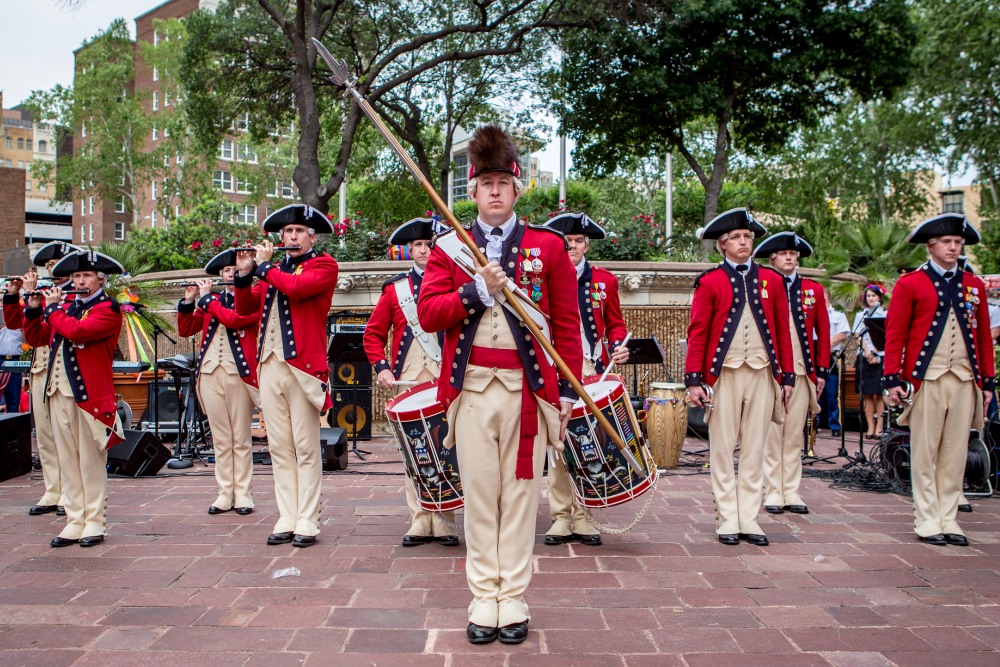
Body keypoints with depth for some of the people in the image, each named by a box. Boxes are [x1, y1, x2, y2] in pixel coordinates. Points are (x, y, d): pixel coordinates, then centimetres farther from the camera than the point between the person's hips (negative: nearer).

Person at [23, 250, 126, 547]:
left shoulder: (108, 308, -4)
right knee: (68, 461, 8)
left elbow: (77, 331, -20)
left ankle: (95, 522, 7)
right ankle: (74, 521, 14)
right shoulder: (67, 307, 18)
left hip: (90, 394, -6)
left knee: (91, 461, 0)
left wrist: (53, 307, -6)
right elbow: (35, 339, 18)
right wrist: (33, 309, 5)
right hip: (59, 392, 7)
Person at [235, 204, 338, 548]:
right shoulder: (274, 270, 21)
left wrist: (264, 266, -3)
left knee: (306, 448, -2)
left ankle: (307, 523, 2)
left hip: (303, 365, -6)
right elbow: (245, 308, 19)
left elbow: (296, 287, -18)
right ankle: (287, 520, 12)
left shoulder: (324, 265, 1)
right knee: (279, 447, 7)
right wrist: (244, 273, 5)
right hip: (270, 365, 6)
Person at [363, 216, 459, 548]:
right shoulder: (395, 288, 12)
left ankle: (444, 523, 5)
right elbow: (373, 333, 13)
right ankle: (420, 521, 12)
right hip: (408, 380, 1)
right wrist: (381, 368, -1)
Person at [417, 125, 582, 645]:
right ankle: (483, 598, 14)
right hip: (471, 386, 1)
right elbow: (427, 313, -1)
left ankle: (513, 599, 14)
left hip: (527, 387, -1)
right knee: (478, 492, 5)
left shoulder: (549, 246, 5)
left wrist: (568, 391, 0)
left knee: (519, 492, 4)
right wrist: (478, 291, -15)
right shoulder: (448, 247, 9)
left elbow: (567, 324, 5)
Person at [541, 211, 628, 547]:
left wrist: (618, 347, -4)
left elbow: (615, 323, 16)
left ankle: (583, 517, 9)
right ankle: (561, 517, 8)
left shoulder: (605, 280, 12)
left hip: (592, 370, 1)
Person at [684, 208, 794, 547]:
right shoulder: (710, 282, 1)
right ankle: (727, 520, 11)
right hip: (724, 375, -3)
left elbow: (783, 332, 11)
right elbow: (697, 334, -2)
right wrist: (694, 380, -8)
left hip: (763, 375, 3)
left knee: (754, 449, 7)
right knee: (722, 449, 2)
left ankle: (749, 519, 14)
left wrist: (787, 376, 7)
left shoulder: (772, 279, 10)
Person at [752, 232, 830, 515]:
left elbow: (823, 333, 11)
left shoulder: (814, 290, 10)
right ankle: (773, 492, 9)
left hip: (802, 372, 3)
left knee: (795, 434, 7)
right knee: (772, 433, 2)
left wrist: (822, 370, 6)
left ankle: (792, 493, 14)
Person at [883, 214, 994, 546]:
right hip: (926, 379, -4)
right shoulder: (910, 284, 1)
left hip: (965, 381, 4)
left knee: (955, 453, 6)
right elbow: (894, 334, -2)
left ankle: (949, 519, 15)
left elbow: (984, 337, 14)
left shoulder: (974, 286, 13)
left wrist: (988, 381, 10)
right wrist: (893, 379, -7)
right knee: (925, 453, 2)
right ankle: (927, 520, 9)